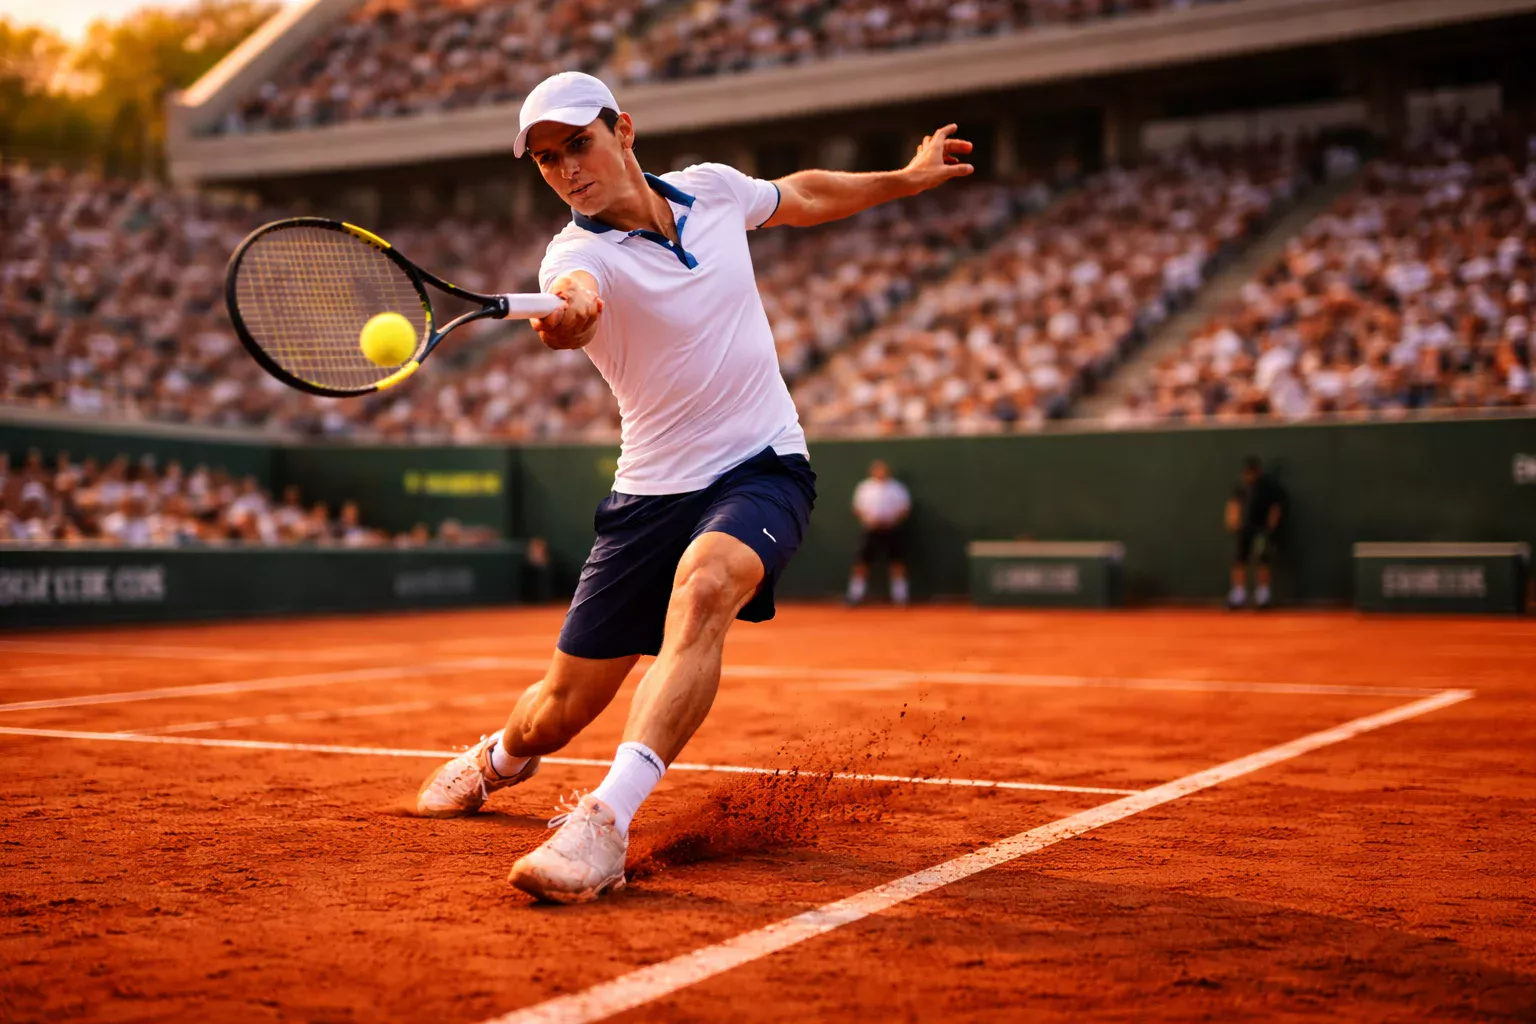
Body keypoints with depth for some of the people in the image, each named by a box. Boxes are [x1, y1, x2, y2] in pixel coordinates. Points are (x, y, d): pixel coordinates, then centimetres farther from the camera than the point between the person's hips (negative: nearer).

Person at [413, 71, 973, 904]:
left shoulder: (712, 188, 2)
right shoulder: (577, 253, -13)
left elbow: (799, 196, 25)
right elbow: (576, 296, -40)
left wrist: (907, 178, 28)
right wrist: (564, 314, -63)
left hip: (762, 469, 1)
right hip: (652, 491, -1)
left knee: (704, 586, -35)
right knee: (561, 712, 6)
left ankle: (608, 820, -40)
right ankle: (500, 757, 44)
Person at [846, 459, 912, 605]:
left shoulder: (896, 488, 1)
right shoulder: (864, 487, 4)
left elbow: (905, 507, 3)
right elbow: (857, 507, 7)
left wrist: (893, 520, -14)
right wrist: (868, 519, -11)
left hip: (891, 530, 0)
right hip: (872, 530, 1)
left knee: (897, 563, -1)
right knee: (861, 562, -4)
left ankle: (900, 597, 9)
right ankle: (855, 596, 4)